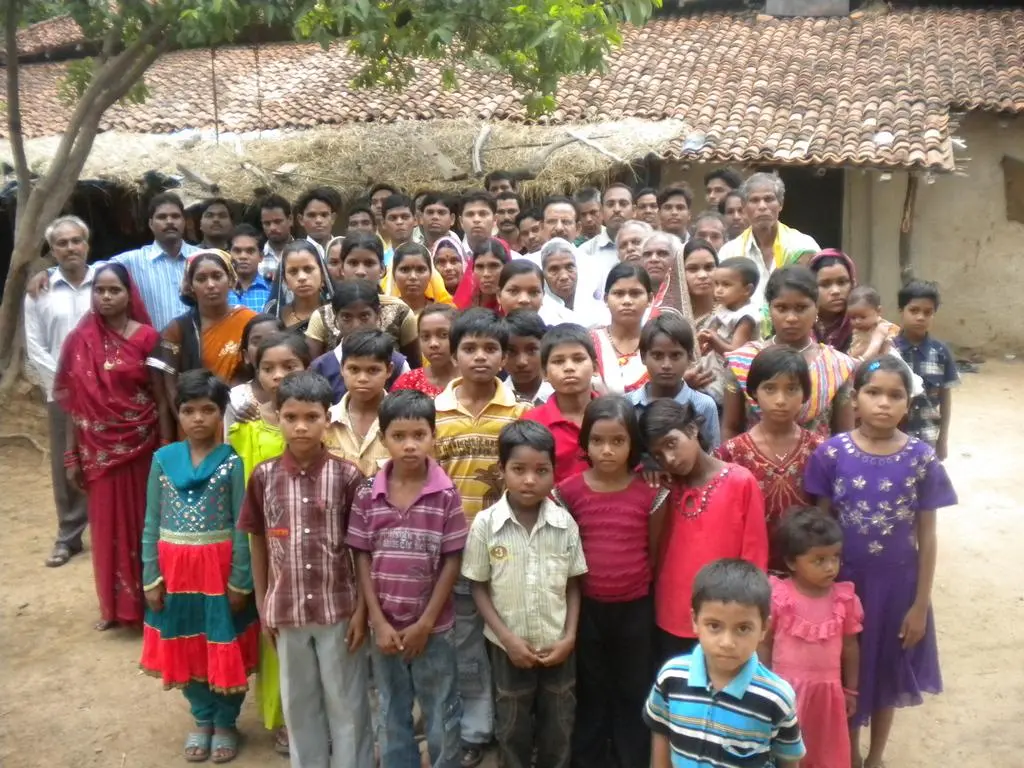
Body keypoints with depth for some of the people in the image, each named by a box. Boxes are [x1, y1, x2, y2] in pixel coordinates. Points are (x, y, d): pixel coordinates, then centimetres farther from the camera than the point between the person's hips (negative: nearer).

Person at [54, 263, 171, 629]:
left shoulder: (146, 337, -6)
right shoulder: (79, 339, 2)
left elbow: (161, 398, -5)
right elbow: (73, 402, 4)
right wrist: (72, 455, 3)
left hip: (140, 443, -2)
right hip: (98, 447, 3)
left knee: (141, 520, 7)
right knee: (107, 523, 12)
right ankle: (114, 604, 27)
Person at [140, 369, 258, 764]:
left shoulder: (232, 462, -9)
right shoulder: (163, 459, -1)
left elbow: (241, 528, -8)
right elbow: (152, 524, 3)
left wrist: (240, 582, -9)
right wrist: (151, 577, 0)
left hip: (220, 568, -3)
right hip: (176, 569, 3)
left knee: (224, 647, 9)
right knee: (185, 647, 16)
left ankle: (226, 723, 30)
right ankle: (202, 719, 37)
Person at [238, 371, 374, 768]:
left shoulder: (347, 475, -11)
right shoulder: (263, 476, -4)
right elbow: (257, 543, 5)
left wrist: (363, 608, -6)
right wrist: (262, 605, 6)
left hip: (340, 608, -2)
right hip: (286, 609, 2)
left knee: (346, 702, 12)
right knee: (299, 703, 19)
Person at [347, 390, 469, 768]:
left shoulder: (446, 495, -12)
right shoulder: (367, 495, -6)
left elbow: (452, 562, -9)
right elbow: (362, 559, -2)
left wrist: (425, 624, -10)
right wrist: (378, 622, -6)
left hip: (434, 628, -2)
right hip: (384, 627, 2)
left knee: (441, 719, 14)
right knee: (392, 719, 19)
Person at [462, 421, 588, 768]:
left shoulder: (565, 523, -9)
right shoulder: (485, 524, -13)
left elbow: (573, 586, 0)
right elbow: (479, 588, -6)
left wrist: (569, 637, -9)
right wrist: (507, 638, -12)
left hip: (557, 647, 1)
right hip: (508, 647, -1)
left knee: (558, 732, 17)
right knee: (512, 732, 17)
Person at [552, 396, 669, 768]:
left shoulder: (651, 491, -10)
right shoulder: (569, 491, -9)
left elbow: (654, 551, 1)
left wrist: (642, 587, 7)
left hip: (636, 607, 0)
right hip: (587, 606, 1)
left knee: (633, 692, 15)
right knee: (590, 691, 17)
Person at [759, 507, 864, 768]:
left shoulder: (845, 598, -6)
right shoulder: (777, 596, -15)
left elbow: (850, 646, 5)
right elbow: (763, 643, -7)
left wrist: (850, 690, 10)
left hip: (827, 690, 3)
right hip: (786, 689, -3)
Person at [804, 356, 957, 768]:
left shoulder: (921, 459, -9)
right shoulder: (832, 453, -11)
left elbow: (927, 537, -3)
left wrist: (921, 605, -3)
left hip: (898, 585, 1)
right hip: (844, 582, 0)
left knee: (886, 674, 18)